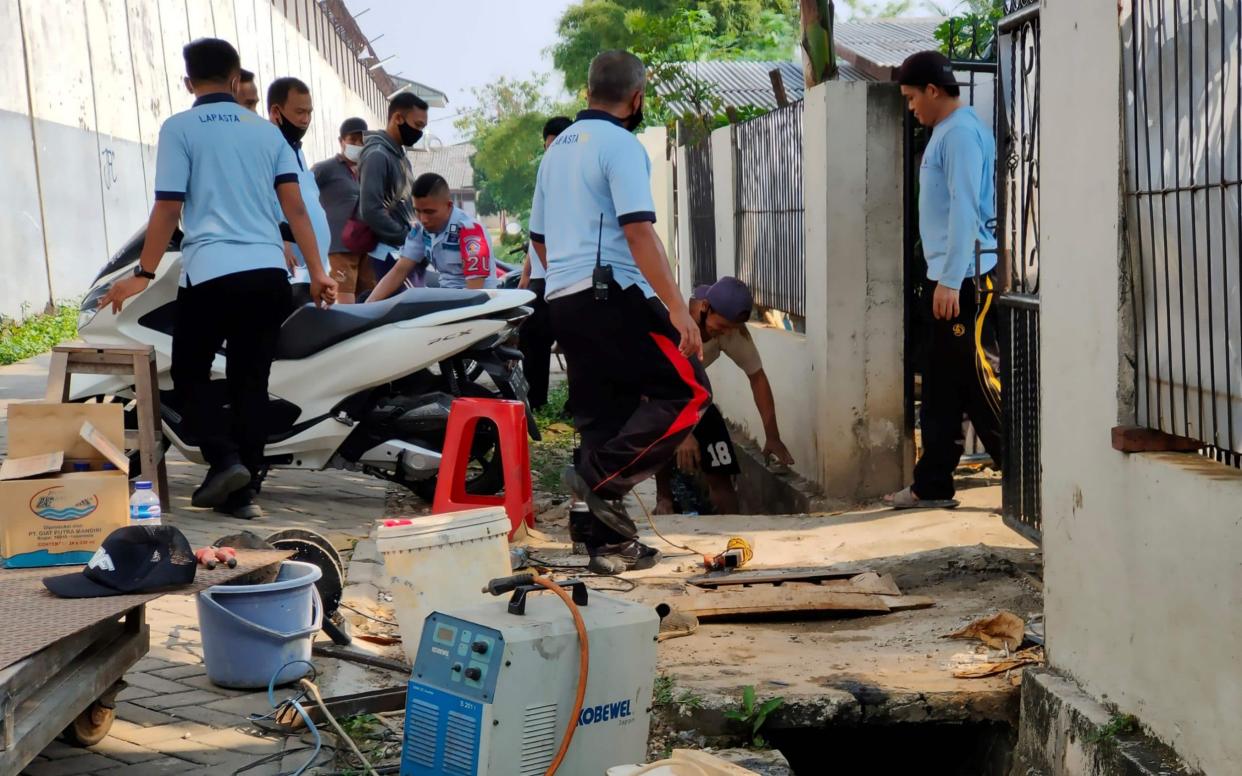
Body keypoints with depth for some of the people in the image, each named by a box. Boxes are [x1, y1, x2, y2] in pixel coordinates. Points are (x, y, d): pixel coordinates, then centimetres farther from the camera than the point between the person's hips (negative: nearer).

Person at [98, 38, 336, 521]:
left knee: (190, 372, 10)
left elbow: (168, 208, -3)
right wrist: (317, 272, 10)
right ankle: (247, 480, 9)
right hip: (268, 273, 4)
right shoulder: (266, 131, 14)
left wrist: (143, 274, 4)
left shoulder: (179, 129, 1)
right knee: (251, 379, 10)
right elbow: (295, 206, 8)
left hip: (211, 273, -4)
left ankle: (224, 459, -8)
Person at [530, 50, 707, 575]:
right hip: (612, 295, -9)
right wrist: (678, 308, -19)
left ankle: (607, 543, 10)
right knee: (687, 389, -4)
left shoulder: (557, 149, 19)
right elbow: (639, 233, -18)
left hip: (563, 300, 9)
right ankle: (601, 475, -13)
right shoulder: (621, 145, -8)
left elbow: (539, 237, 24)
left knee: (604, 414, 11)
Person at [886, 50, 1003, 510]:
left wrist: (951, 280, -21)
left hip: (965, 281, -10)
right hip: (948, 280, 10)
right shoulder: (945, 131, 17)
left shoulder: (961, 132, -12)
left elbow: (965, 209, -19)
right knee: (941, 387, 12)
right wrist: (941, 279, 17)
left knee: (981, 383, -8)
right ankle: (932, 485, 17)